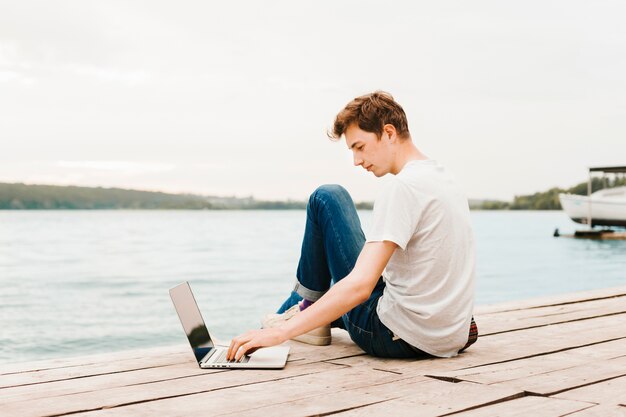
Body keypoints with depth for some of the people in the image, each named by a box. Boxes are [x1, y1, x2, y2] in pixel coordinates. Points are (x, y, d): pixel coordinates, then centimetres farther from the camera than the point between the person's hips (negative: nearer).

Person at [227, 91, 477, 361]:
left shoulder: (403, 185, -19)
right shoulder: (443, 178, 10)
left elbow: (360, 286, -29)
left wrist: (280, 332, -29)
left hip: (398, 338, -9)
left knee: (326, 198, 2)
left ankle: (305, 304, 16)